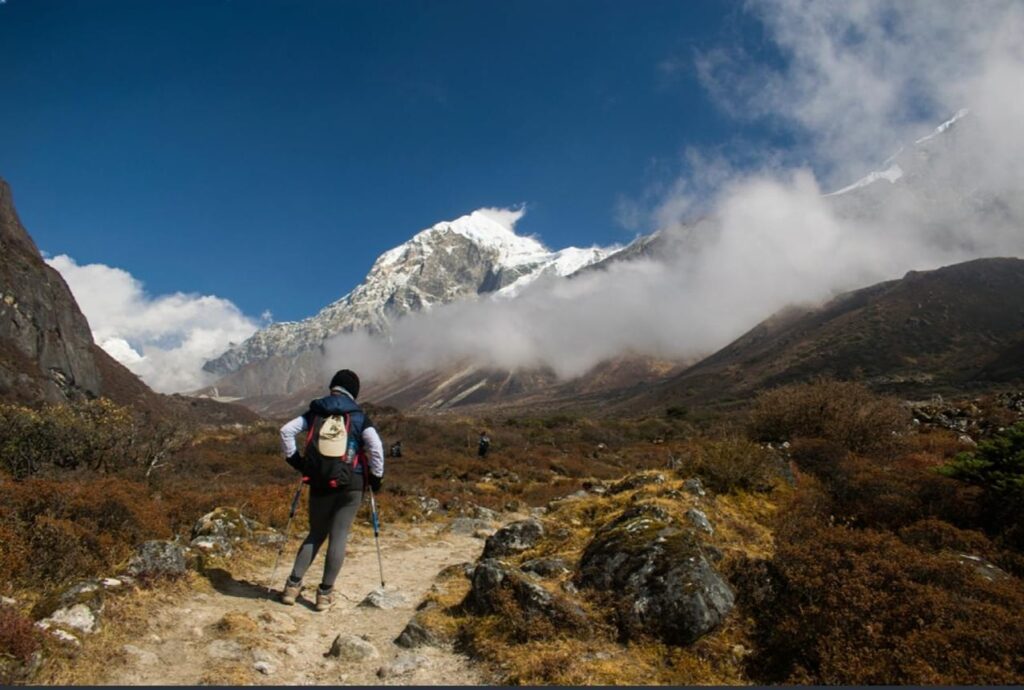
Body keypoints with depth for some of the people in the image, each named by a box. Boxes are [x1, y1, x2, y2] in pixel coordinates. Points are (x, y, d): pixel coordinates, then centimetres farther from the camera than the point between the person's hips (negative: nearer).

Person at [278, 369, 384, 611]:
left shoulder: (315, 412, 7)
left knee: (316, 534, 18)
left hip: (320, 483, 3)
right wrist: (376, 475, 0)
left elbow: (286, 431, 0)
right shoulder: (359, 416, -1)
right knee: (339, 536, 5)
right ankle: (325, 593, 7)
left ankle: (293, 585, 12)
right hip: (351, 484, -3)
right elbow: (376, 446, -11)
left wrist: (295, 459, 9)